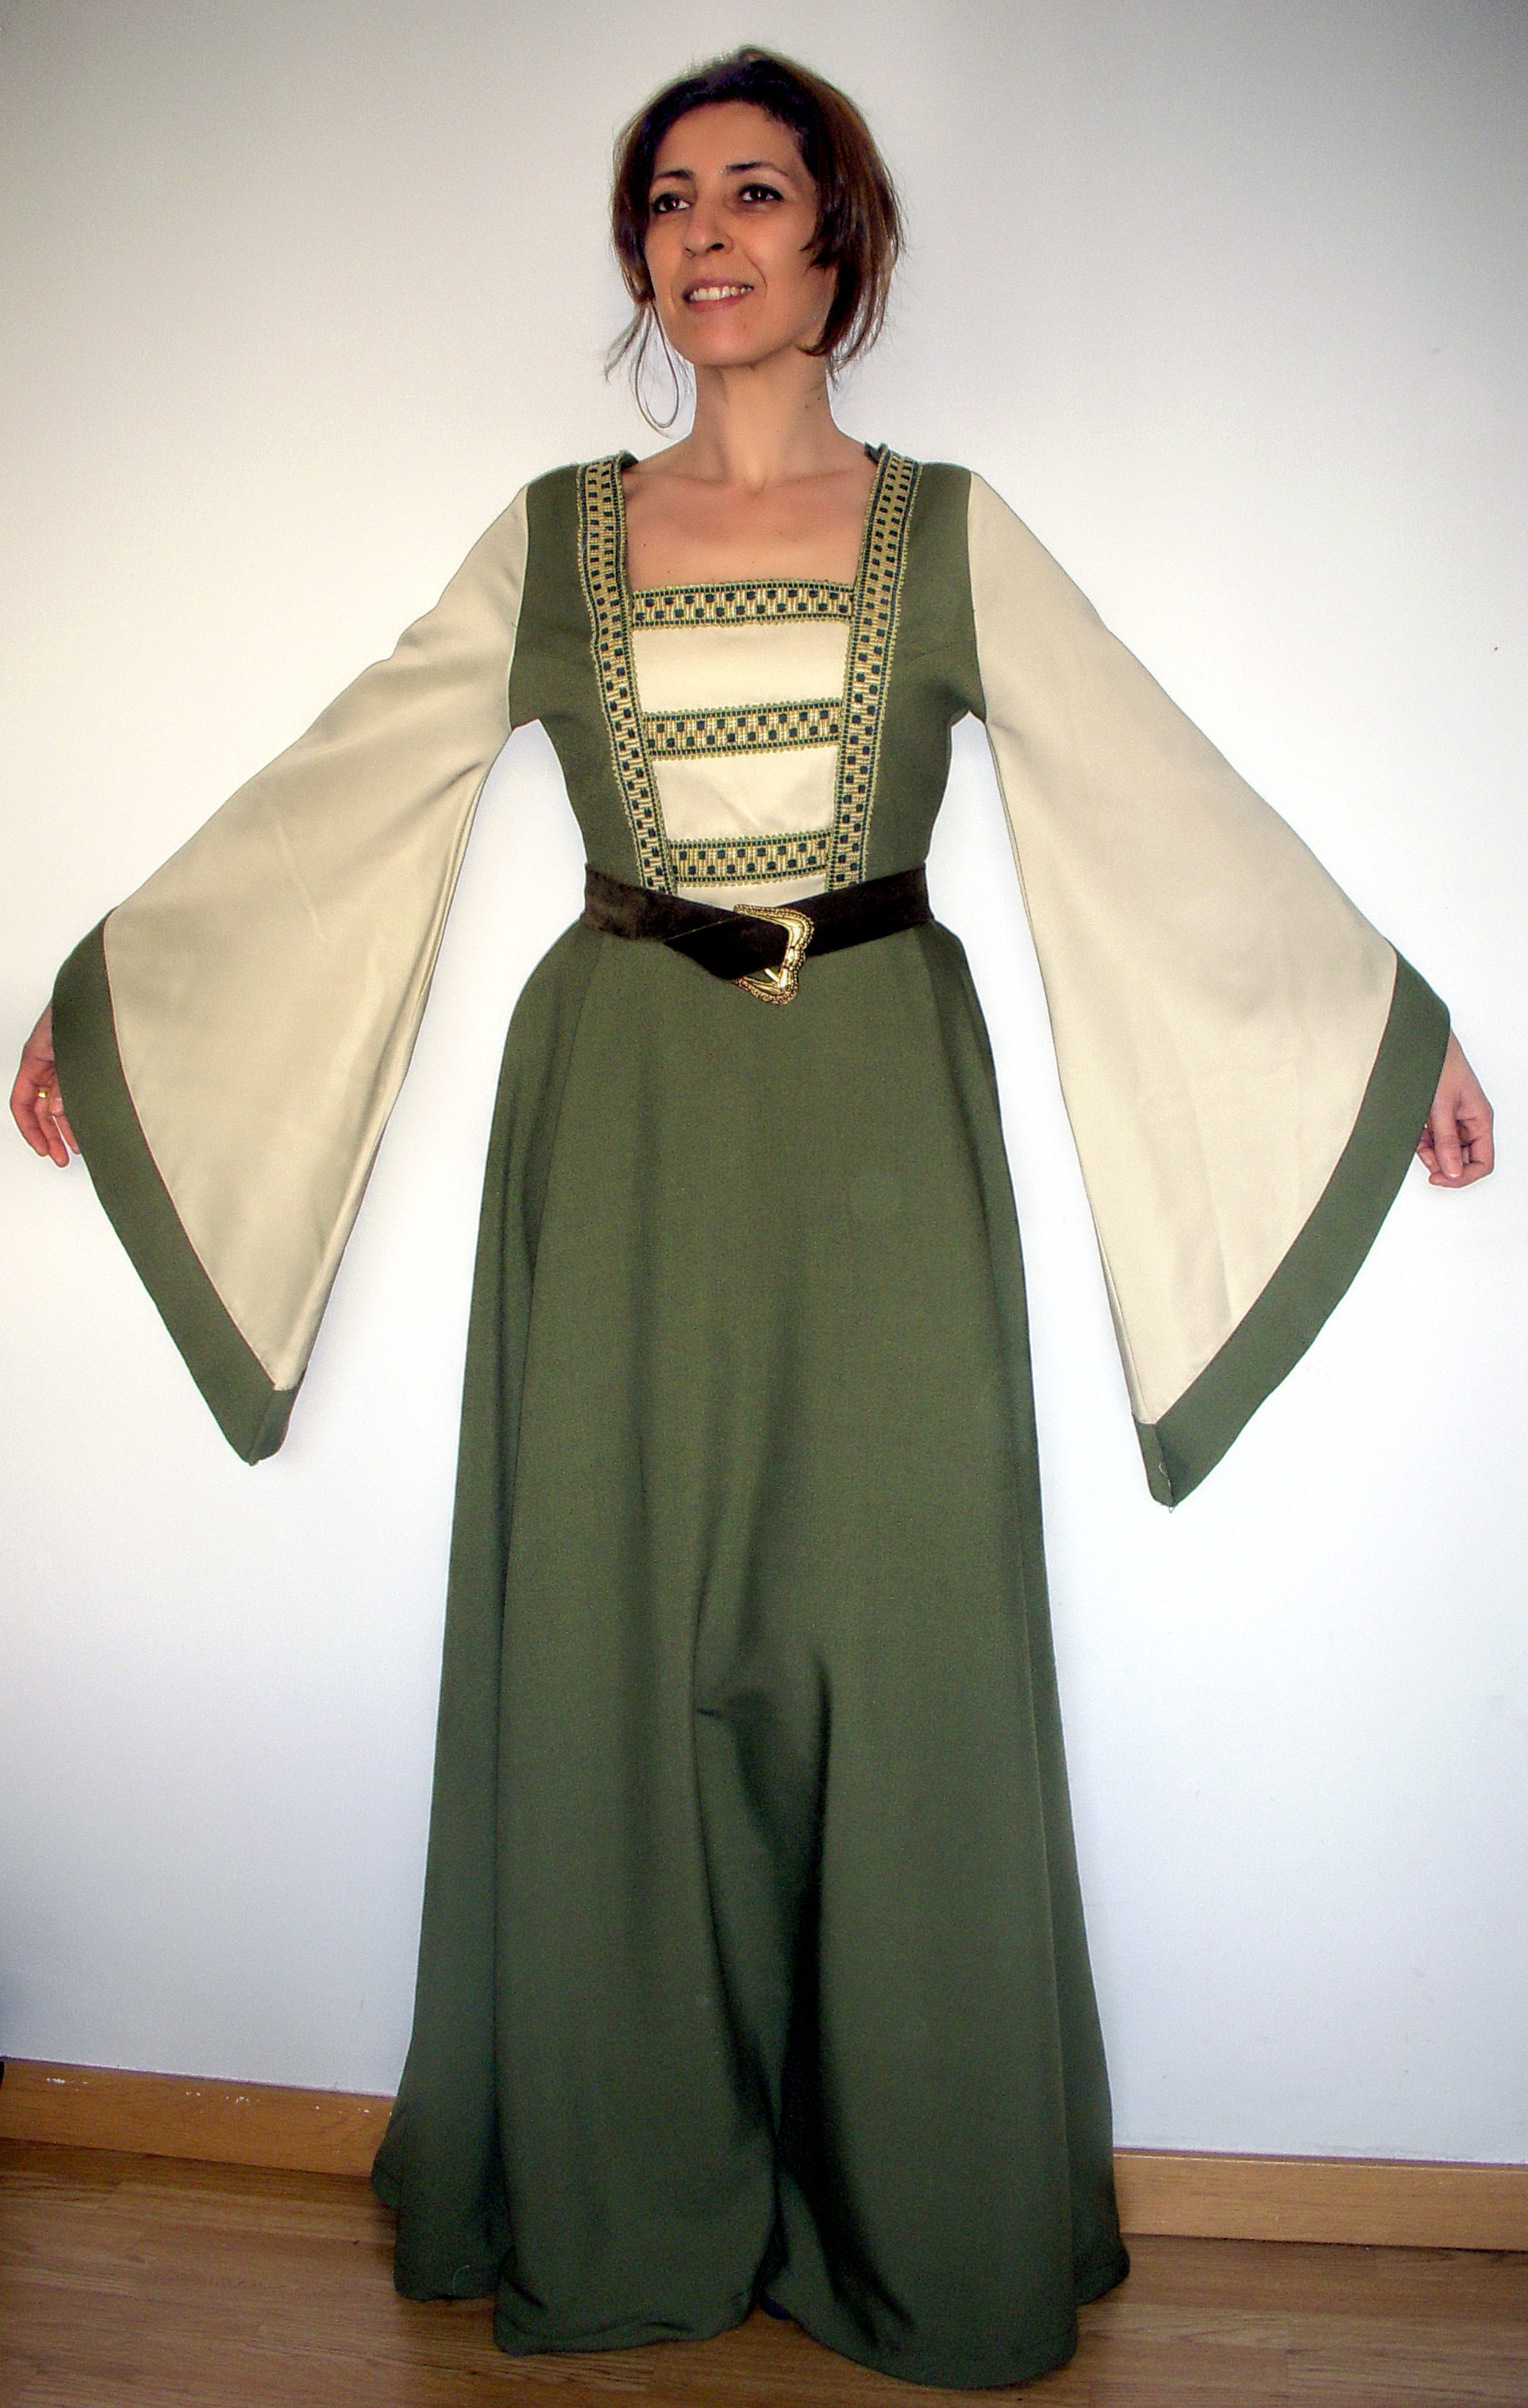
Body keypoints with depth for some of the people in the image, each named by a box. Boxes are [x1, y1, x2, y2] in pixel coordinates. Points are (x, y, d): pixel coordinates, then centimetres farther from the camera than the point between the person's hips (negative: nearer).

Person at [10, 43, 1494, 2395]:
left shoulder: (950, 530, 7)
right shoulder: (552, 537, 9)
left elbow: (1180, 805, 7)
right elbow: (326, 801, 12)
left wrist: (1397, 1022, 7)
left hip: (878, 1125, 0)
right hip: (626, 1123, 1)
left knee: (897, 1638, 2)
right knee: (614, 1644, 4)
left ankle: (921, 2219, 22)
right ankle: (632, 2208, 24)